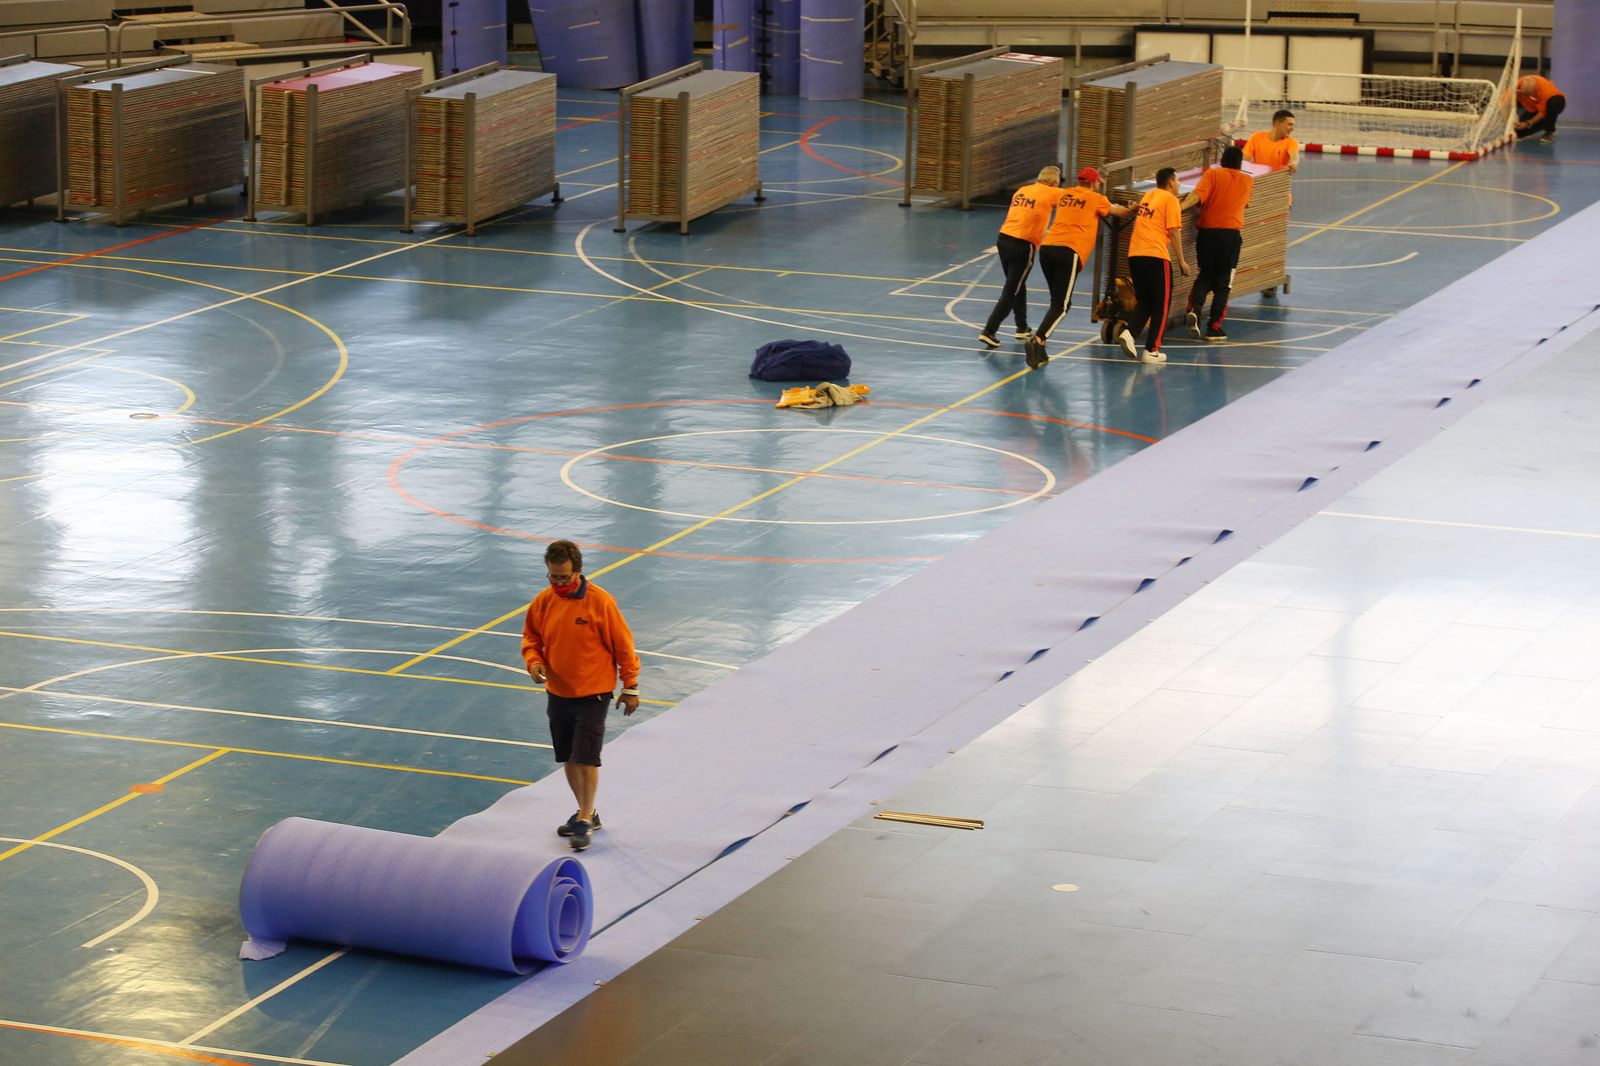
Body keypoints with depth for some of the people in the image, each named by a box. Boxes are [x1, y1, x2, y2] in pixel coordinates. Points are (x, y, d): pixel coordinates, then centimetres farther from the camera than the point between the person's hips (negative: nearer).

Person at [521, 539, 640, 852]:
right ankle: (585, 813, 31)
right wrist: (534, 661, -10)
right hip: (558, 693, 5)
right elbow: (531, 638, 12)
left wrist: (630, 687, -5)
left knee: (586, 758, -7)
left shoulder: (600, 601, -16)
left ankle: (585, 821, 5)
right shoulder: (543, 601, -2)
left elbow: (623, 645, -9)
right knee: (569, 758, 14)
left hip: (592, 694, -5)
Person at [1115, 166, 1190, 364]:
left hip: (1134, 255, 6)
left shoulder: (1148, 196, 19)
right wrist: (1181, 261, -3)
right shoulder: (1170, 200, -2)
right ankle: (1152, 351, 1)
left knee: (1145, 302, 18)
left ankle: (1128, 333, -6)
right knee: (1161, 305, 5)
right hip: (1156, 256, -6)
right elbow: (1174, 232, -7)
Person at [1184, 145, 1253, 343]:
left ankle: (1194, 309, -11)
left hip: (1207, 231, 0)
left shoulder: (1212, 174, 4)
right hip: (1231, 233, 0)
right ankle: (1214, 327, 5)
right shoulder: (1248, 181, 12)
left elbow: (1198, 196, -12)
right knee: (1223, 282, 9)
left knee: (1204, 276, 15)